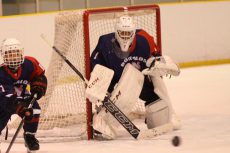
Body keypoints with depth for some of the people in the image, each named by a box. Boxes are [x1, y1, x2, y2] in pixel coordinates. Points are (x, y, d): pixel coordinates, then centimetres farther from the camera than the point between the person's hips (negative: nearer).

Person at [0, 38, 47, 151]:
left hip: (24, 98, 2)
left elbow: (39, 76, 2)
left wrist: (38, 88, -17)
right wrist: (21, 109, -51)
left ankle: (29, 136, -2)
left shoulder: (29, 63, -19)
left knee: (35, 109, -24)